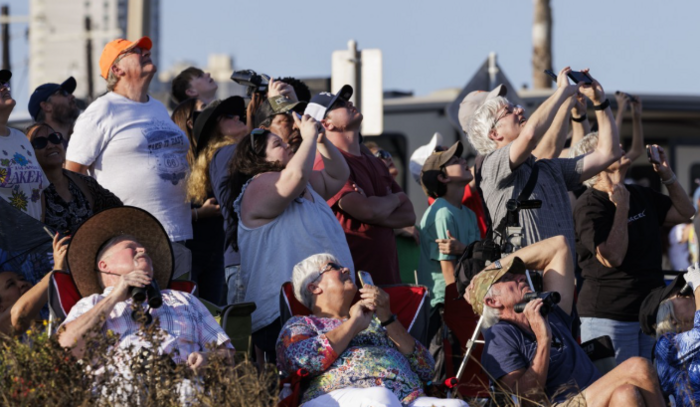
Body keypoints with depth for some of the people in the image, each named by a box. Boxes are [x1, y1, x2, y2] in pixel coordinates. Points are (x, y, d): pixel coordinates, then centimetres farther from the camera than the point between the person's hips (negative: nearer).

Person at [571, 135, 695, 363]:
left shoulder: (639, 195, 13)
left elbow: (685, 213, 19)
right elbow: (612, 257, -23)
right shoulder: (588, 206, -13)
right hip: (608, 316, -8)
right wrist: (622, 207, -20)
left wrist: (667, 174, 8)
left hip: (649, 309, 8)